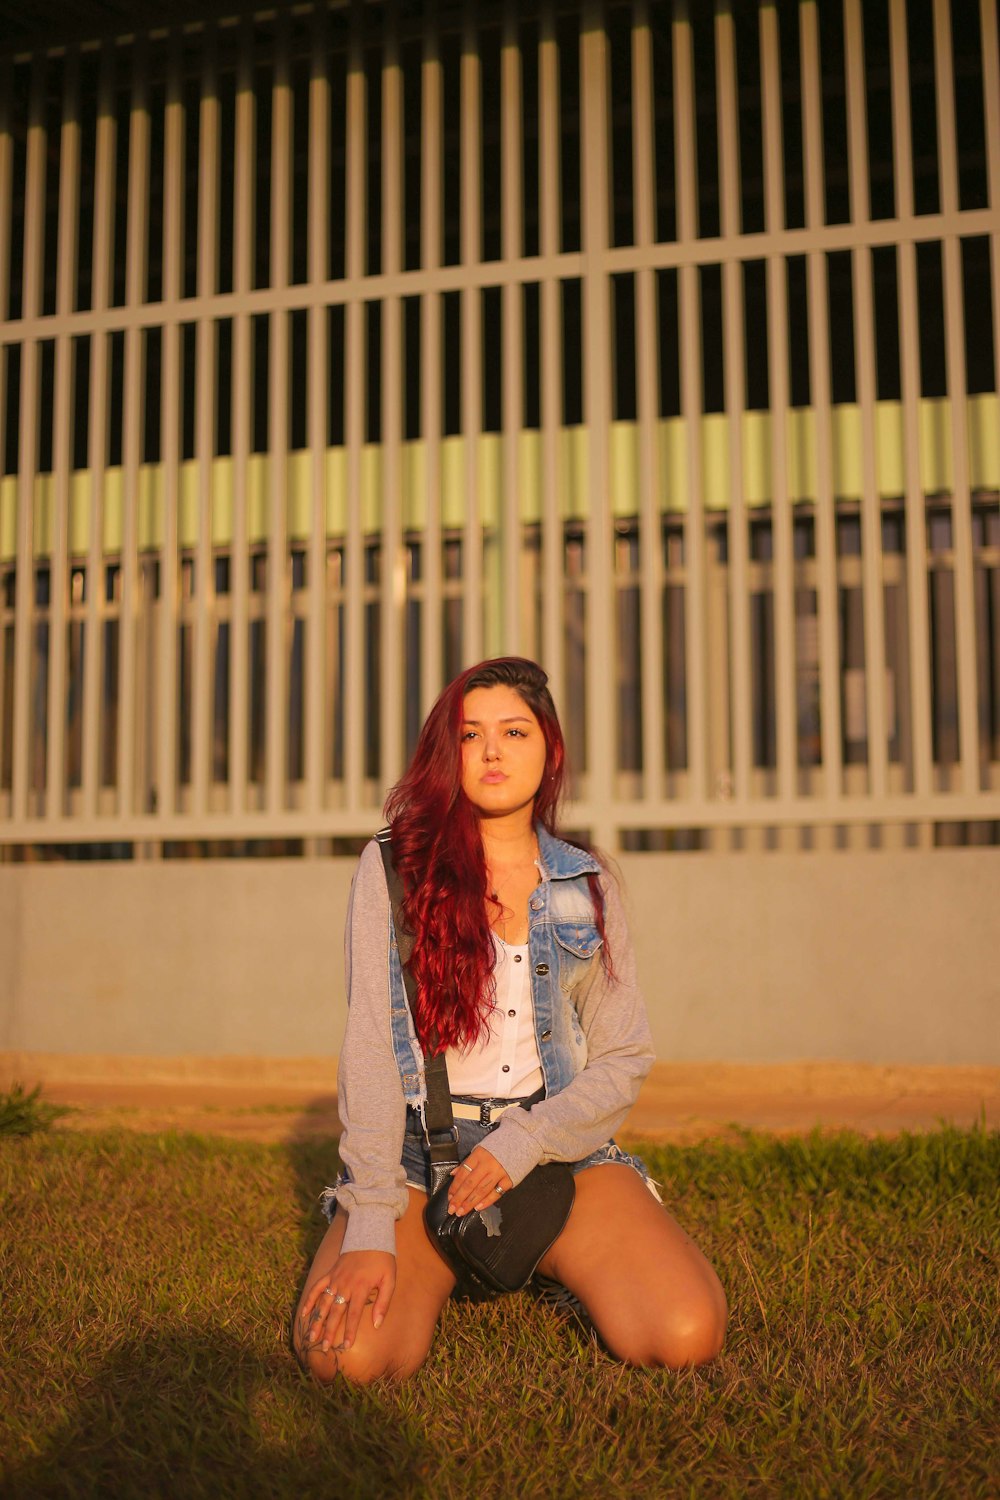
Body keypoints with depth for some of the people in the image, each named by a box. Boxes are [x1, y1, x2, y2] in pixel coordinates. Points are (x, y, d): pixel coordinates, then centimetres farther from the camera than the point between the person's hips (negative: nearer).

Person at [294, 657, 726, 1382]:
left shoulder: (588, 887, 6)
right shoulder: (396, 867, -2)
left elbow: (625, 1058, 4)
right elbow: (370, 1046, -10)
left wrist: (522, 1144, -14)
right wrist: (370, 1227, -19)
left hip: (561, 1145, 2)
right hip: (419, 1150, -1)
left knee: (687, 1335, -21)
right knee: (345, 1353, -26)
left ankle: (566, 1268, 13)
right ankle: (432, 1276, 10)